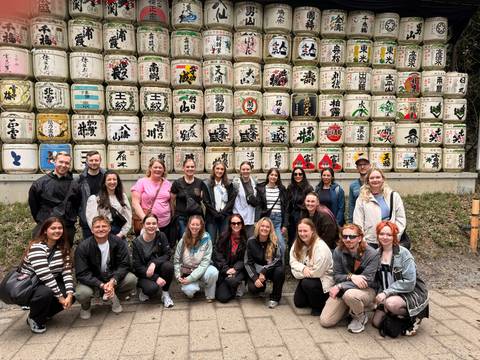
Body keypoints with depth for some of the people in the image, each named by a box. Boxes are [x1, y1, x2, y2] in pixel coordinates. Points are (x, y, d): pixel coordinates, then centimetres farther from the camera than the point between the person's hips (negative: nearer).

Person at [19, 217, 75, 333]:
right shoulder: (36, 247, -21)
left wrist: (69, 294, -24)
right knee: (46, 293, -35)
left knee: (72, 294, -16)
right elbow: (44, 275, -29)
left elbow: (67, 271, -11)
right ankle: (35, 319, -3)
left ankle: (44, 314, 11)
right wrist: (60, 296, -29)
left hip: (50, 285, 6)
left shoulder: (63, 248, -1)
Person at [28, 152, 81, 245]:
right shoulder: (41, 182, -1)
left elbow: (78, 205, 10)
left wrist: (71, 218, 7)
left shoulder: (74, 185, 2)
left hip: (67, 229, 1)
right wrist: (39, 219, 9)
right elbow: (32, 202, 8)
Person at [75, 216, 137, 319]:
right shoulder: (83, 247, -15)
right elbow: (82, 274, -17)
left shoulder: (119, 242, -11)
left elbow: (124, 265, -12)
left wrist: (113, 281, -30)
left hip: (112, 278, 1)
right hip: (92, 281, -1)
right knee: (82, 293, -32)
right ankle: (85, 306, 8)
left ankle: (114, 296, 8)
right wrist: (101, 285, -30)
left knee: (132, 279, -24)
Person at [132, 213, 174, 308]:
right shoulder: (136, 242, -12)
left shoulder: (161, 236, -6)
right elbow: (137, 266, -13)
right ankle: (144, 291, 7)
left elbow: (167, 254, -12)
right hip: (144, 274, -2)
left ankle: (165, 294, -7)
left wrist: (154, 263, -30)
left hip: (158, 268, 2)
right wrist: (156, 278, -23)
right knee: (152, 288, -32)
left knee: (168, 266, -30)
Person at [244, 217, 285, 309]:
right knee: (253, 288, -26)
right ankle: (262, 285, 14)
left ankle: (275, 297, -9)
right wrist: (255, 278, -21)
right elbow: (248, 263, -9)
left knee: (280, 271, -33)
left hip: (271, 270, 0)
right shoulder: (251, 241, -10)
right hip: (256, 271, 0)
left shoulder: (274, 242, -12)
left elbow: (277, 259, -20)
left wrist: (264, 271, -29)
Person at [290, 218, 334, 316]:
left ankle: (319, 306, -8)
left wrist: (300, 273, -18)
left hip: (323, 279, -7)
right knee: (298, 302, 6)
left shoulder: (321, 247, -28)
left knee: (307, 283, -34)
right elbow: (293, 261, -8)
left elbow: (316, 272, -28)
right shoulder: (298, 244, -4)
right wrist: (303, 268, -27)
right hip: (307, 277, 7)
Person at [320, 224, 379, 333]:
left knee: (349, 294, -40)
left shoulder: (372, 254, -15)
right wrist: (351, 277, -26)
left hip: (366, 290, -3)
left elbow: (367, 280, -19)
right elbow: (336, 276, -3)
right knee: (325, 321, -9)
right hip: (342, 291, 4)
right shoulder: (338, 251, -5)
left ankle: (361, 318, -5)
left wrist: (340, 286, -25)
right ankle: (347, 308, 21)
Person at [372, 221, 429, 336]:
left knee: (391, 303, -35)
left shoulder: (403, 253, -16)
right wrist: (381, 294, -11)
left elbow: (409, 282, -20)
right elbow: (378, 279, 6)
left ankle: (413, 318, -4)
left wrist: (386, 292, -24)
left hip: (411, 292, -6)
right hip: (389, 295, 6)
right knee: (376, 322, -3)